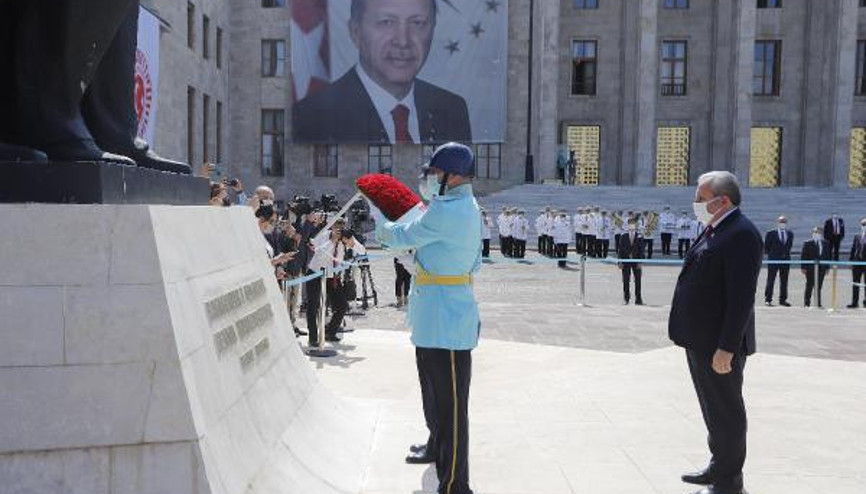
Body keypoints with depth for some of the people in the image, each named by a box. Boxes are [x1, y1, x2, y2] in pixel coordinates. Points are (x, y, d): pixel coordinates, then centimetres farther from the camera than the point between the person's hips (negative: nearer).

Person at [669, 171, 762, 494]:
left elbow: (742, 297, -23)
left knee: (726, 412, 4)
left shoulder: (741, 234, -18)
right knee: (713, 409, 21)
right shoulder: (714, 231, 13)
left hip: (720, 345, -10)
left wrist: (726, 348, -24)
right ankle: (719, 467, 36)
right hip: (701, 341, 10)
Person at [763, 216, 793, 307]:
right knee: (770, 280, -2)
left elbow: (790, 245, 18)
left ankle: (782, 300, 10)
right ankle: (768, 299, 1)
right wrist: (770, 254, 2)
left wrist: (786, 253, 9)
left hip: (785, 260, 4)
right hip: (773, 260, -4)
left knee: (784, 281, 5)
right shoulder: (770, 233, 0)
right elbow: (766, 247, 3)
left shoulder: (790, 234, 11)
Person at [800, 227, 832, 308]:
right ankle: (807, 303, 6)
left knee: (819, 287, 5)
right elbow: (803, 256, -3)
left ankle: (818, 304, 9)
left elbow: (828, 256, 14)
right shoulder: (807, 243, -1)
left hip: (821, 269, 4)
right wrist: (803, 268, -8)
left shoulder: (826, 244, 11)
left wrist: (827, 267, 8)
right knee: (809, 286, 0)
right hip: (810, 269, -3)